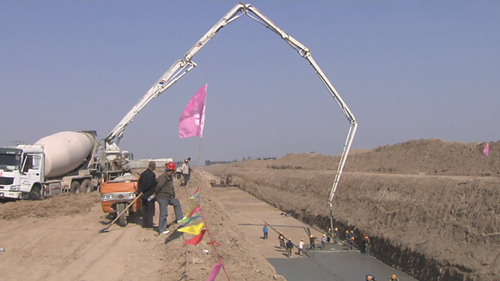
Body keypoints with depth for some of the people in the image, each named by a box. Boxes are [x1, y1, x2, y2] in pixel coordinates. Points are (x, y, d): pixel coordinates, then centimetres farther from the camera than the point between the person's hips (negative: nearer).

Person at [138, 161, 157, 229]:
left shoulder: (142, 174, 5)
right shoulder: (152, 174, -19)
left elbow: (139, 183, 6)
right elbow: (149, 185, -23)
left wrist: (140, 191, 7)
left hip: (144, 195, 7)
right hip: (150, 195, -7)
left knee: (144, 210, 16)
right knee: (150, 210, 3)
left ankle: (144, 224, 23)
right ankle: (149, 225, 7)